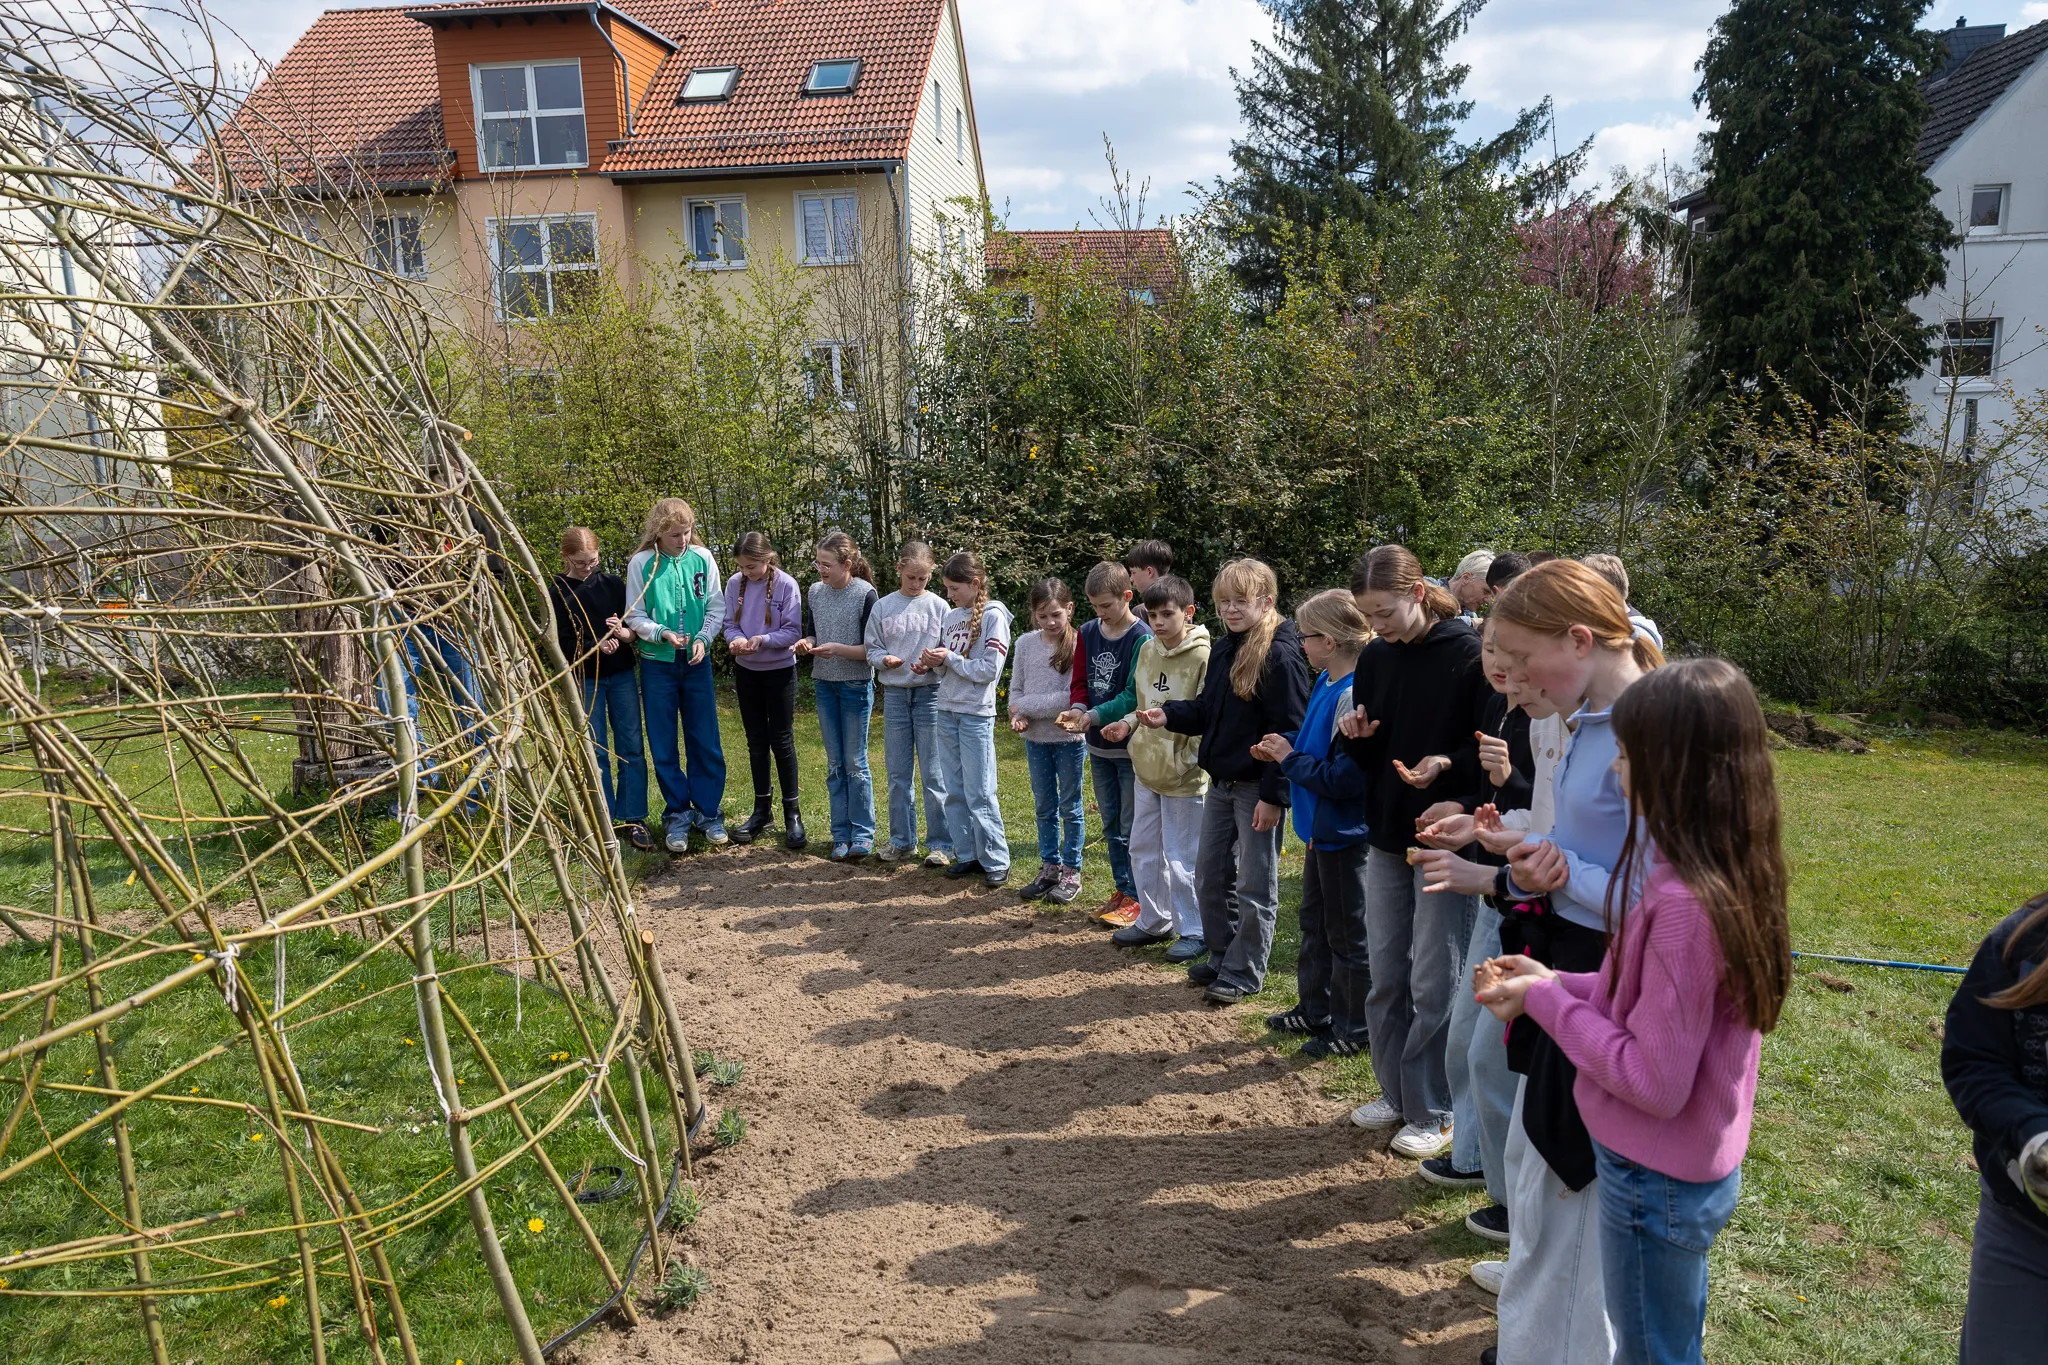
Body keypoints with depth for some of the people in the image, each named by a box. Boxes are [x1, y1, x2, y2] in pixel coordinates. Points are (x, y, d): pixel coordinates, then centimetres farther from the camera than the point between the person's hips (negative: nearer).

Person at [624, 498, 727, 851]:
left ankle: (709, 812, 17)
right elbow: (634, 616, -2)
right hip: (657, 663, -1)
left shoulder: (702, 558, -1)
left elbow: (717, 607, 3)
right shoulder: (641, 564, -5)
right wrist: (663, 633, -19)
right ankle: (677, 815, 17)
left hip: (696, 662, 1)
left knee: (706, 741, 5)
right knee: (665, 745, 5)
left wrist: (703, 638, -13)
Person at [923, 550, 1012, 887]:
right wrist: (934, 663, -4)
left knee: (979, 793, -4)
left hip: (976, 714, -7)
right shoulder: (951, 617, 12)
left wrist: (950, 659, -13)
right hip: (947, 710, 7)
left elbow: (989, 670, -14)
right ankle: (966, 855, 19)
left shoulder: (992, 616, -8)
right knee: (955, 791, 10)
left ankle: (995, 861, 6)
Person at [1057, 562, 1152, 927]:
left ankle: (1136, 897, 13)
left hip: (1131, 747, -7)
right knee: (1111, 824, 16)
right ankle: (1122, 889, 28)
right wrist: (1078, 710, -12)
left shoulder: (1142, 638, -15)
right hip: (1099, 746, 7)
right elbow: (1081, 682, 8)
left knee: (1132, 827, 2)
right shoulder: (1088, 633, 6)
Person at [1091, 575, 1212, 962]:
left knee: (1182, 858, 2)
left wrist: (1184, 762, -21)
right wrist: (1129, 724, -1)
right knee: (1144, 850, 16)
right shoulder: (1147, 651, 5)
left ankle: (1194, 932, 18)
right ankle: (1154, 922, 32)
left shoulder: (1204, 657, -16)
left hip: (1185, 777, -7)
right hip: (1147, 769, 7)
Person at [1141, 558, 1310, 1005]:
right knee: (1209, 876, 16)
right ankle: (1220, 957, 32)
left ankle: (1243, 973, 18)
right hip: (1221, 783, 8)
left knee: (1254, 885, 5)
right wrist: (1167, 716, -2)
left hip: (1259, 787, -8)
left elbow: (1288, 731, -19)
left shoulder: (1280, 655, -17)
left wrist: (1274, 795, -21)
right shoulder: (1222, 651, 9)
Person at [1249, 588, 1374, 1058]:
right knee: (1314, 923, 22)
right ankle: (1314, 1010, 38)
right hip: (1320, 827, 10)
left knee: (1347, 935, 6)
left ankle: (1352, 1029, 22)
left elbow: (1342, 778, -28)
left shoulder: (1354, 696, -27)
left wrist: (1290, 759, -17)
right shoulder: (1325, 684, 4)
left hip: (1345, 834, -10)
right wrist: (1286, 746, 0)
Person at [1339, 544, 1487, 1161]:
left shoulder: (1469, 654, -13)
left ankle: (1433, 1112, 19)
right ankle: (1396, 1093, 31)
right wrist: (1358, 736, -8)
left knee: (1433, 983, 3)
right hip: (1386, 836, 6)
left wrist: (1448, 765, -28)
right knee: (1385, 977, 14)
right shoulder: (1375, 657, 6)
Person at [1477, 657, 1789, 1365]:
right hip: (1695, 1170, 8)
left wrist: (1545, 1002, -17)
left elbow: (1655, 1081, -26)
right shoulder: (1733, 876, -2)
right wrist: (1557, 984, -1)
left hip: (1655, 1183, -8)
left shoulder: (1681, 904, -32)